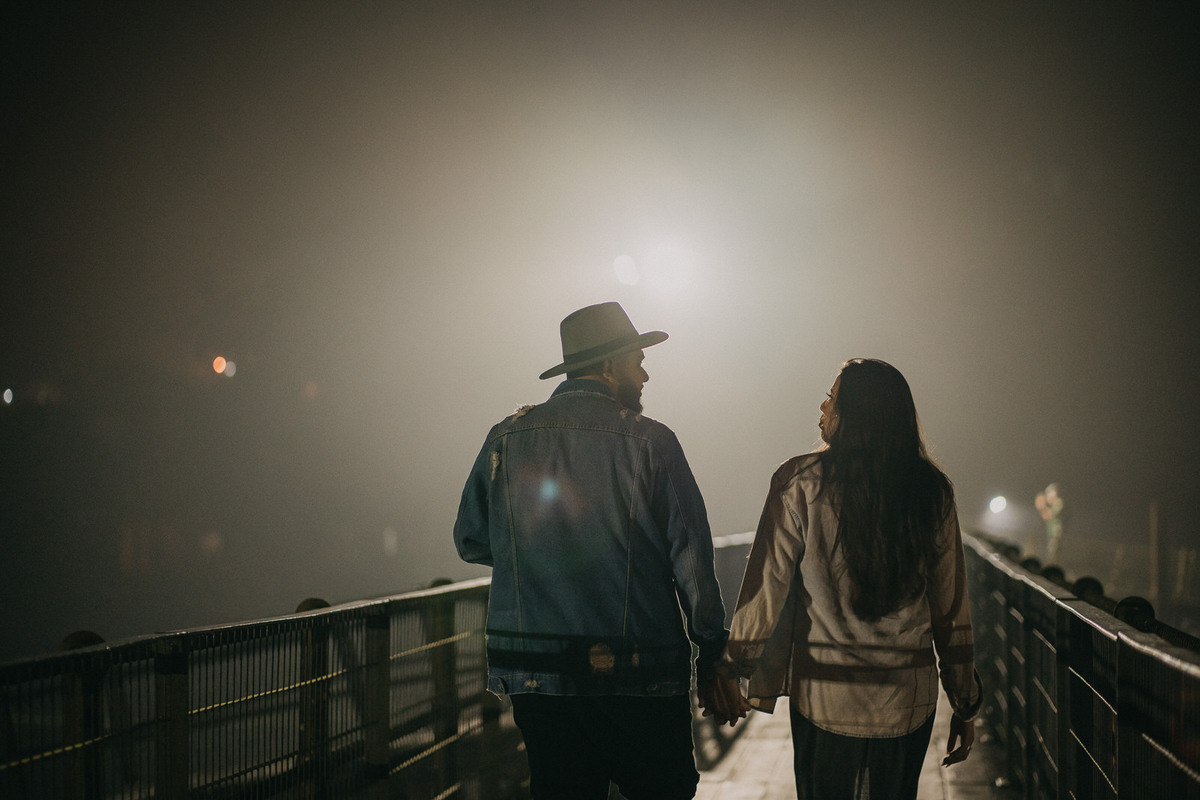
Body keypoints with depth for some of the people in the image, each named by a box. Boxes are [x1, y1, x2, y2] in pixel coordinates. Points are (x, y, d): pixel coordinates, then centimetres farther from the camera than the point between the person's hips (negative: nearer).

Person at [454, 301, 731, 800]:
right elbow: (690, 555, -6)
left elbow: (471, 542, 13)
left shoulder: (505, 439, 4)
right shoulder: (648, 441, -7)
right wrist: (711, 657, 1)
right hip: (640, 680, -4)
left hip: (534, 679, 4)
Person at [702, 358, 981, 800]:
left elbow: (766, 587, -7)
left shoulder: (802, 484, -9)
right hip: (909, 699, 3)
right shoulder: (931, 491, 0)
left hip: (824, 698, -3)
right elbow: (951, 609, 3)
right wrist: (965, 704, 11)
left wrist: (729, 671, 4)